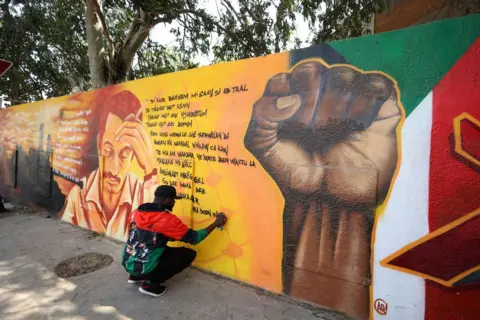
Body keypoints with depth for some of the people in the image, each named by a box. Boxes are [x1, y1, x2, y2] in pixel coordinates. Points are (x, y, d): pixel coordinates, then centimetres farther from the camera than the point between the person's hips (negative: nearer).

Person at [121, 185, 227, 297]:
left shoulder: (136, 212, 1)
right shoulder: (168, 219, -19)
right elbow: (193, 238, -12)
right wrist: (216, 223, -3)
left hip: (127, 264, 8)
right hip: (144, 269, -8)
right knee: (189, 254, -1)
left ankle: (136, 276, 21)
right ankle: (151, 284, -1)